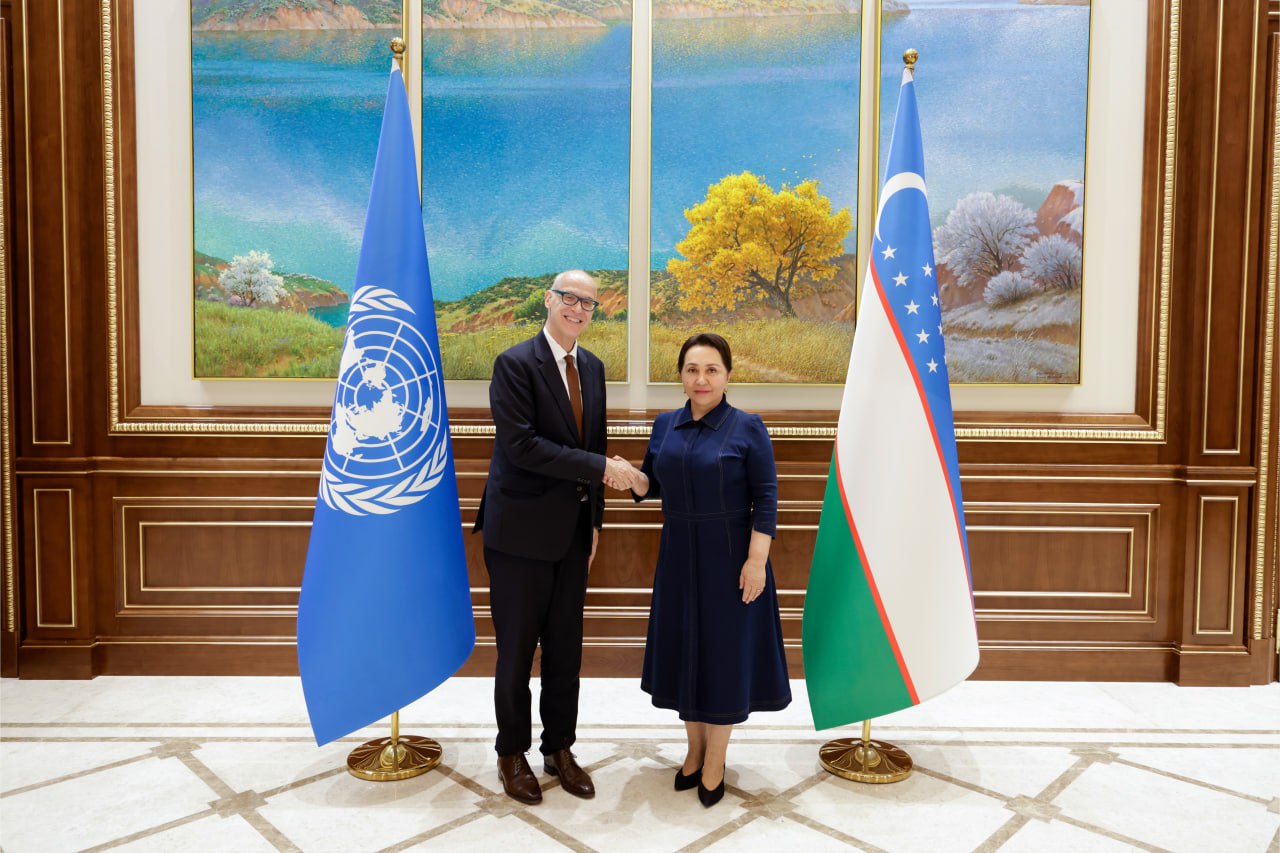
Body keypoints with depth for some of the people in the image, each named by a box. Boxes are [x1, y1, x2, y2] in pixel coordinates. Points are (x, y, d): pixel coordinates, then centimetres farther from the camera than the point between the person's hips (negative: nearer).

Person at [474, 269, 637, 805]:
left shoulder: (592, 368, 10)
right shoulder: (515, 364, -12)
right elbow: (520, 444, -21)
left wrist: (595, 519, 12)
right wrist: (599, 467, -21)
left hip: (573, 530, 6)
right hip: (522, 530, -6)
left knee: (565, 648, 14)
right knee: (516, 650, 7)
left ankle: (559, 749, 31)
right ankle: (512, 754, 26)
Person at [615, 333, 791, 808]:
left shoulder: (747, 428, -9)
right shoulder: (665, 425, 5)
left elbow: (766, 497, -11)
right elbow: (652, 484, 13)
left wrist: (756, 559, -17)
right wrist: (632, 478, -10)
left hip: (729, 558, -4)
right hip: (679, 557, 5)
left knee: (724, 650, 5)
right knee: (684, 649, 12)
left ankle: (715, 760, 21)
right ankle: (694, 748, 30)